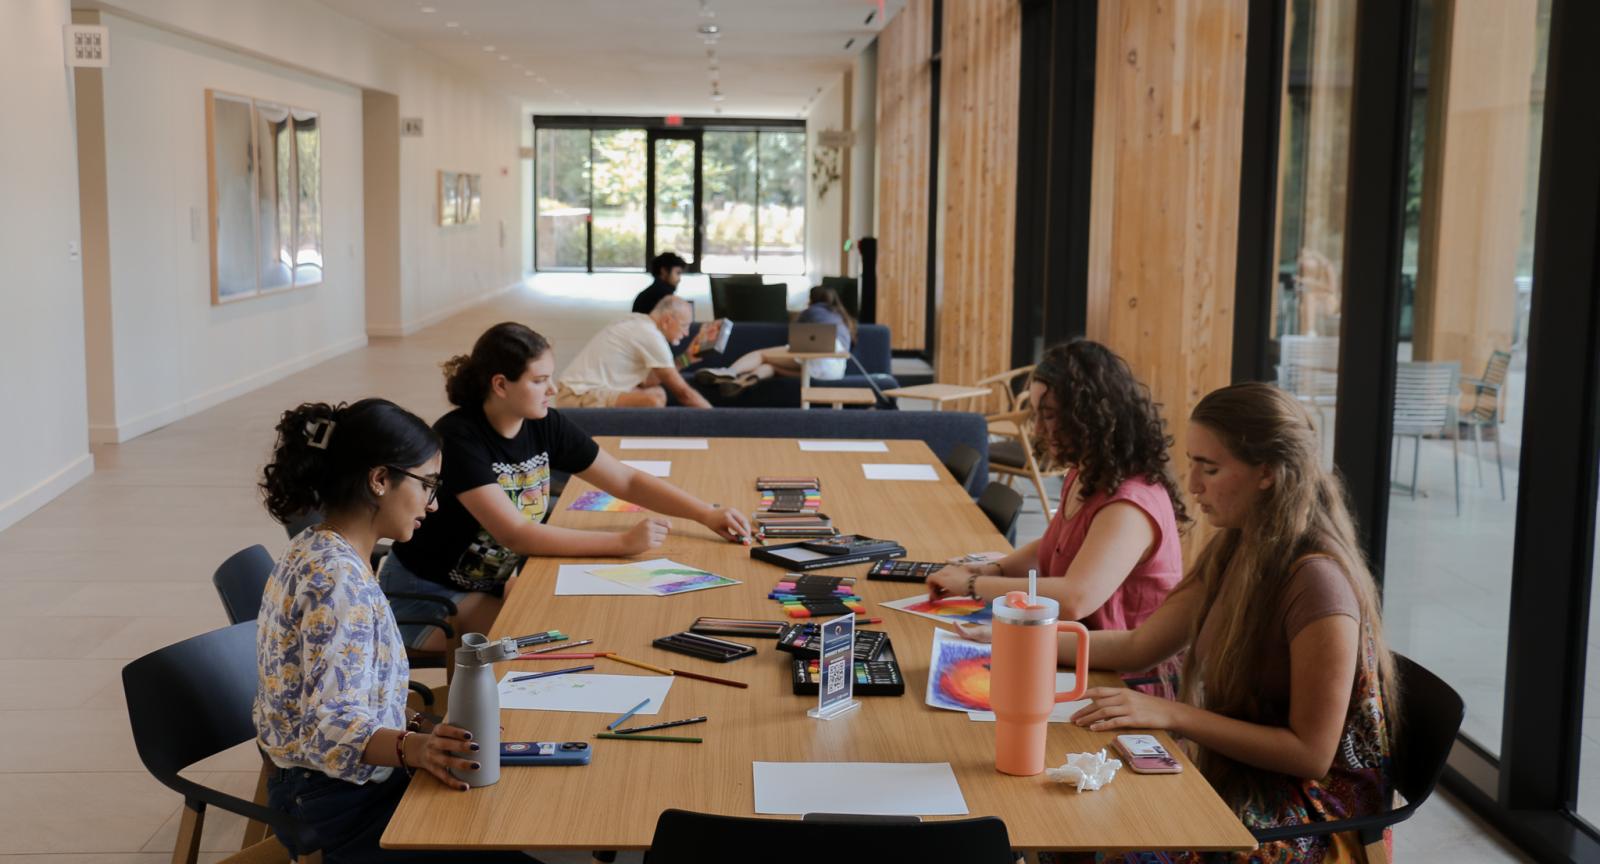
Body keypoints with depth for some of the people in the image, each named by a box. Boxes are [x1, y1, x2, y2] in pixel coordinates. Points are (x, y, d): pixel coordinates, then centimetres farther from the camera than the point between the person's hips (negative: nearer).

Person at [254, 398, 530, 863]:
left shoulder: (316, 554, 8)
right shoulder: (337, 581, -22)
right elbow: (328, 729, -28)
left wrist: (423, 730, 8)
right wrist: (412, 748, -44)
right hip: (342, 810, -10)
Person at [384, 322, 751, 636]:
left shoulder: (545, 426, -7)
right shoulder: (458, 438, -26)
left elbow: (627, 481, -1)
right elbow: (515, 535, -32)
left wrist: (708, 514, -13)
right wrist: (623, 543, -35)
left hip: (494, 581, 7)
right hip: (428, 591, -7)